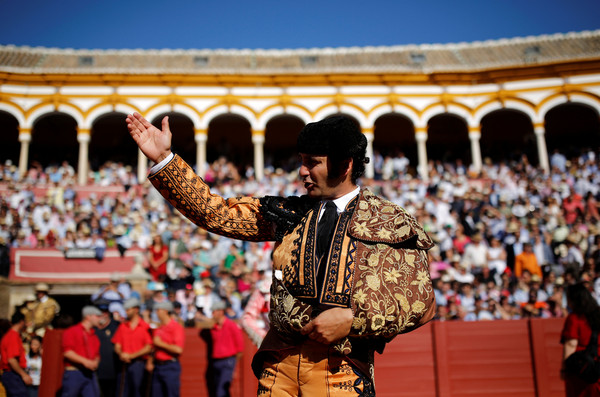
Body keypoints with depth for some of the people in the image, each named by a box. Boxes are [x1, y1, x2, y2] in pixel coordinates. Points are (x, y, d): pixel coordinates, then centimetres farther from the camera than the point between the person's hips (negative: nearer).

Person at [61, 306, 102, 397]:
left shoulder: (94, 336, 18)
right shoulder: (71, 331, 0)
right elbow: (67, 352, -10)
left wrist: (95, 362, 2)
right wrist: (84, 361, -17)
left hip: (90, 374, 6)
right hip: (73, 372, -5)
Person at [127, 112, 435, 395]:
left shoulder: (391, 224, 1)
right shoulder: (288, 214, 11)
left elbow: (421, 303, -2)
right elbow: (214, 213, 9)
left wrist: (353, 319, -12)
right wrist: (163, 159, 4)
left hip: (341, 371, -3)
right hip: (280, 364, 3)